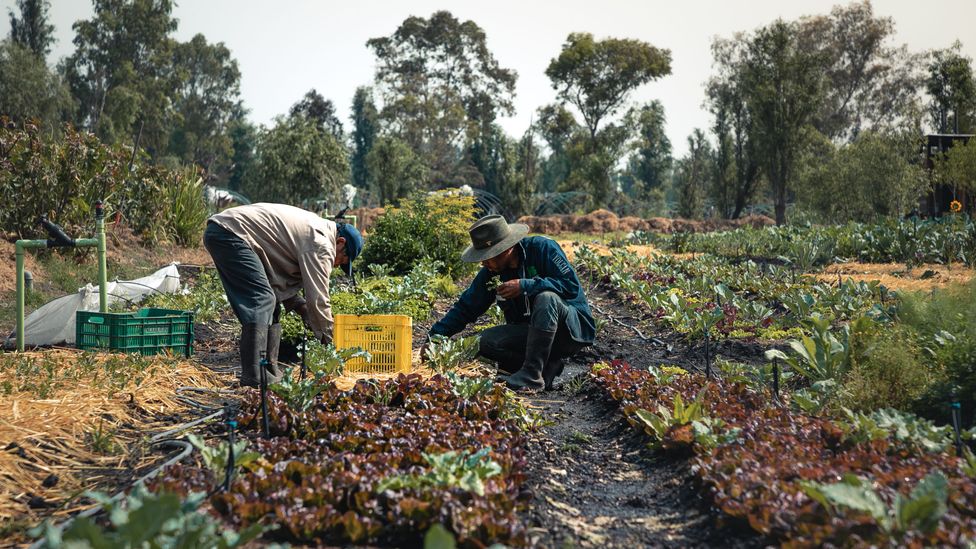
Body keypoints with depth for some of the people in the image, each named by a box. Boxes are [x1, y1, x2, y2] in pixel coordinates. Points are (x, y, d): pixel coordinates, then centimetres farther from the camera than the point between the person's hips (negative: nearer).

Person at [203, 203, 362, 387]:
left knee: (270, 301, 11)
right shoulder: (320, 243, -11)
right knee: (262, 300, -14)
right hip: (230, 233, -11)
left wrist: (303, 309, 10)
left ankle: (270, 370, 10)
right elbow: (318, 298, -11)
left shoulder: (309, 230, 20)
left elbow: (281, 281, 21)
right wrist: (329, 340, 0)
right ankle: (253, 376, -17)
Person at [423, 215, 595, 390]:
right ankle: (548, 367, -7)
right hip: (531, 333, 5)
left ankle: (532, 374, -31)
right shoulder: (490, 272, -1)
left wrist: (526, 285, -28)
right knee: (487, 340, -18)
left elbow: (572, 285, -24)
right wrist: (434, 337, -8)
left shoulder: (542, 248, -16)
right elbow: (465, 309, 3)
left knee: (546, 297, -36)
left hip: (573, 327, -5)